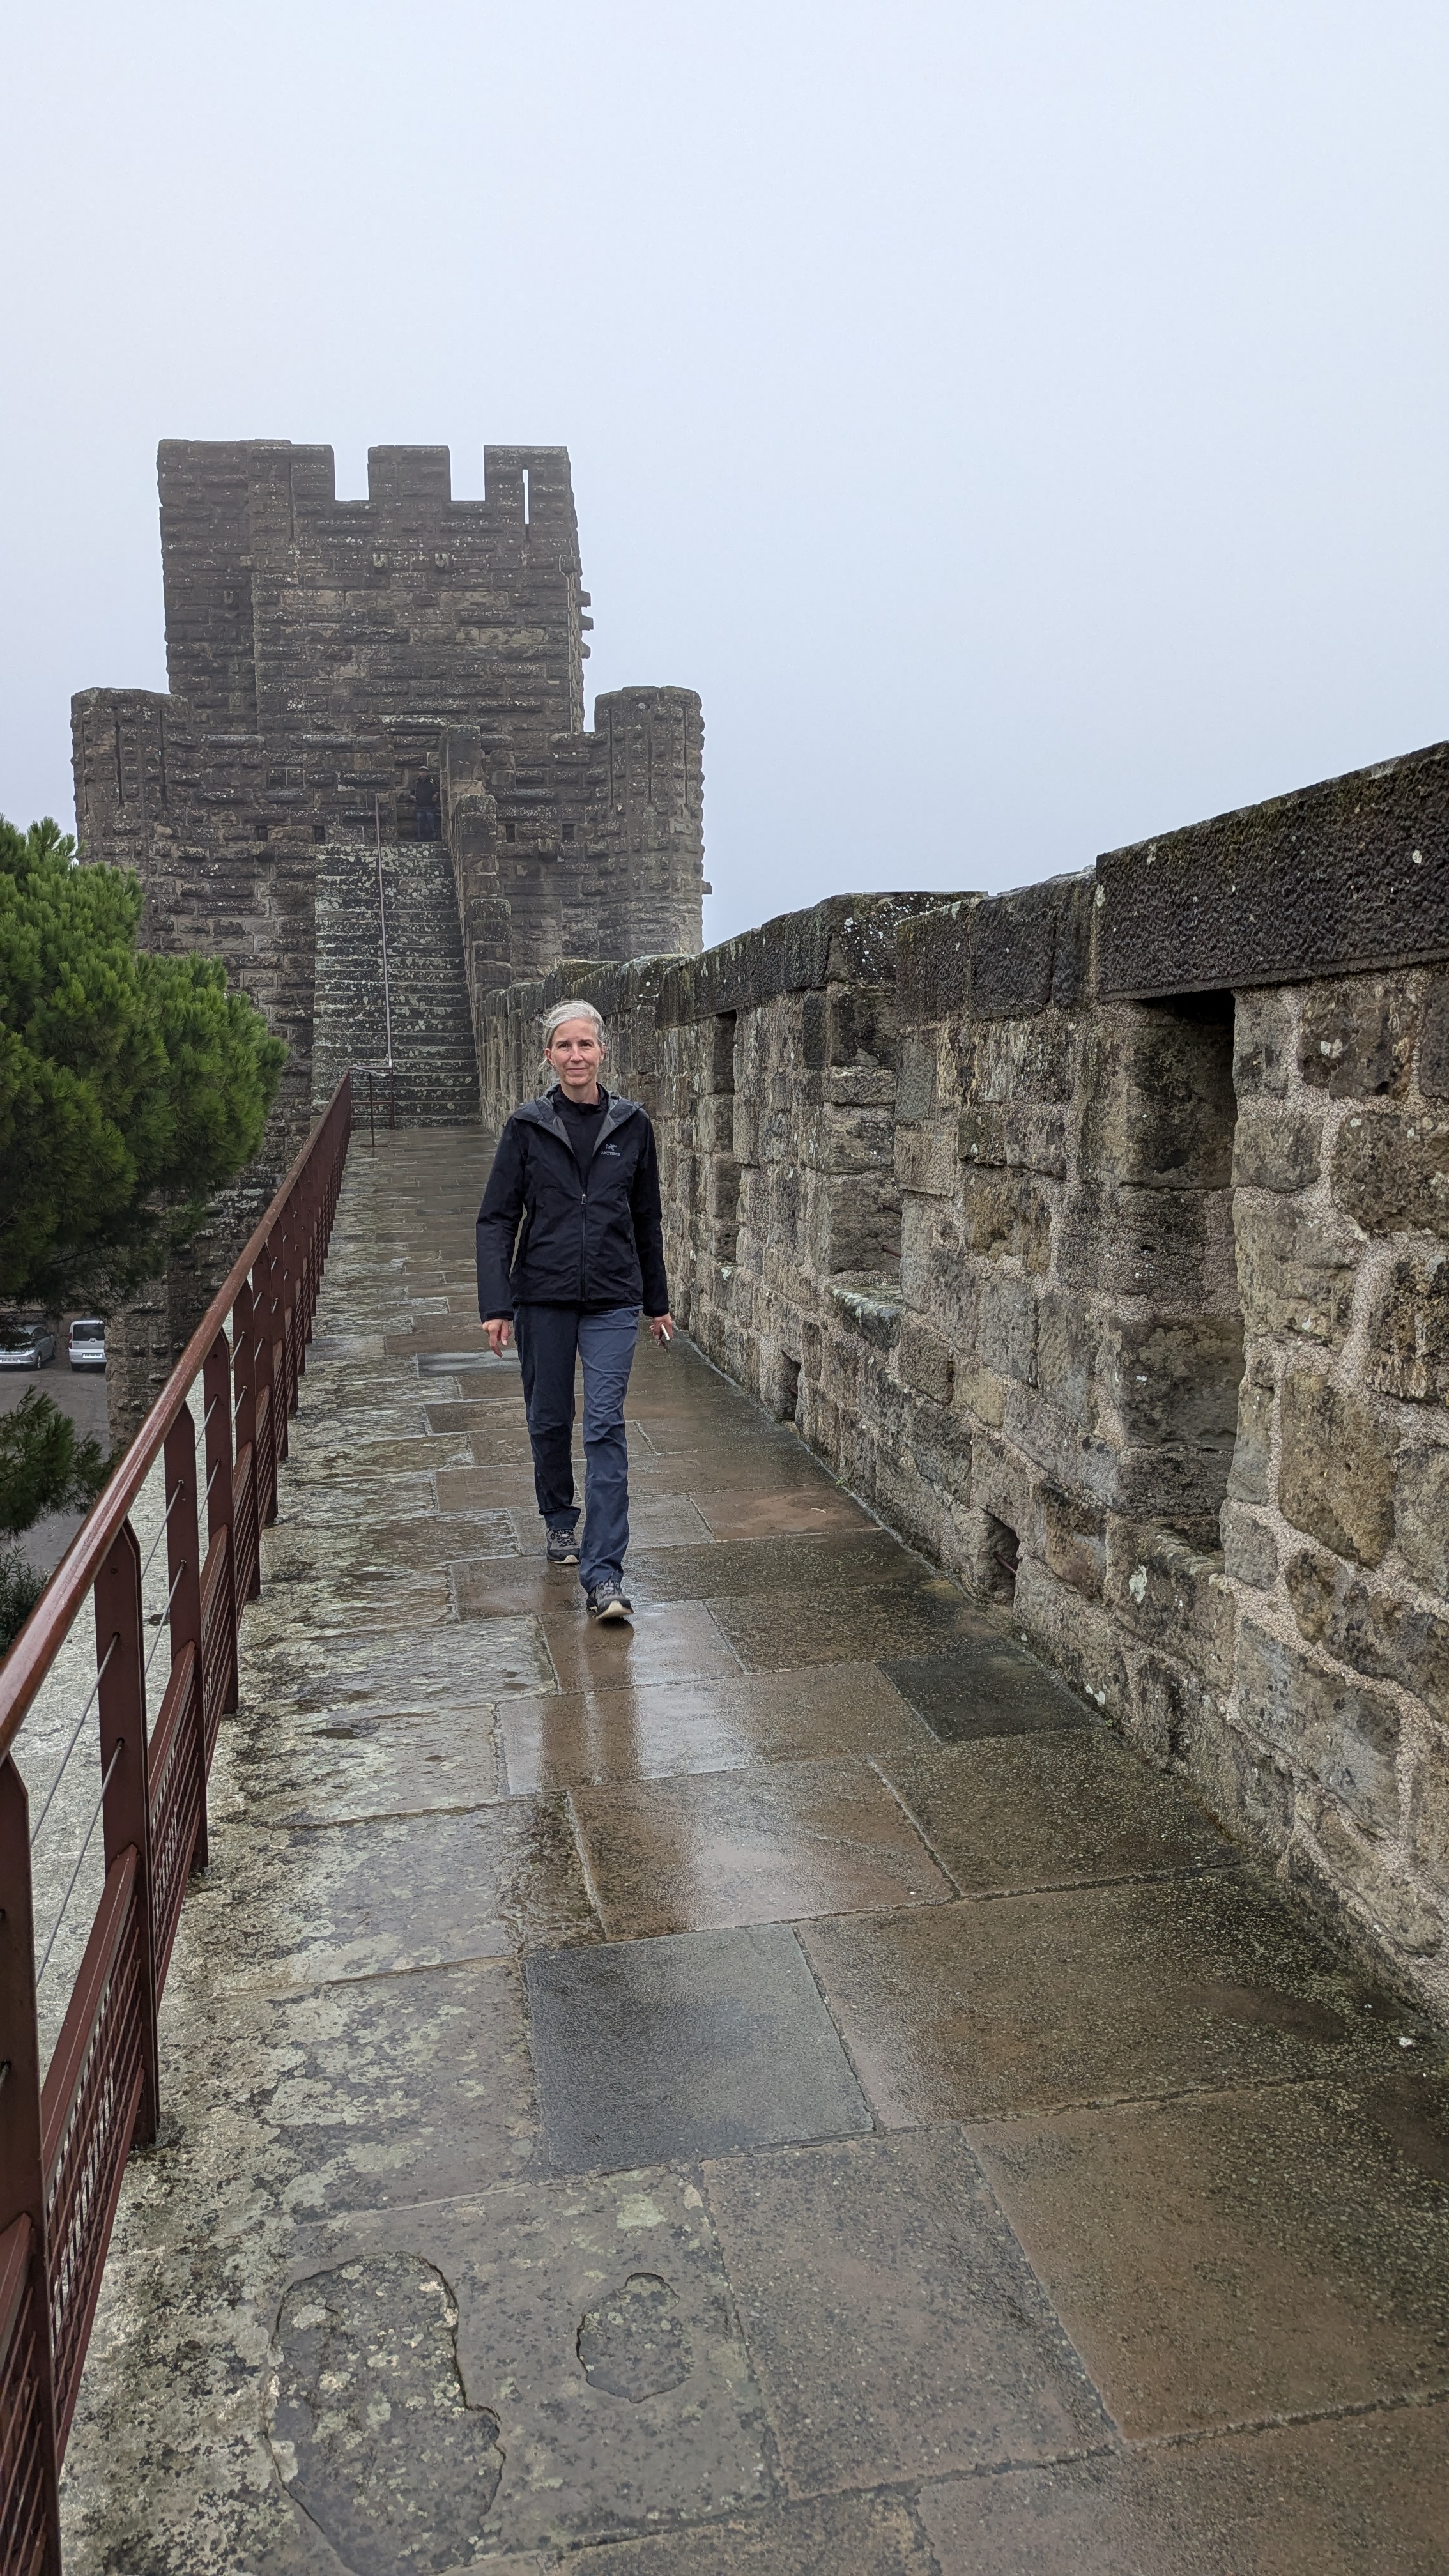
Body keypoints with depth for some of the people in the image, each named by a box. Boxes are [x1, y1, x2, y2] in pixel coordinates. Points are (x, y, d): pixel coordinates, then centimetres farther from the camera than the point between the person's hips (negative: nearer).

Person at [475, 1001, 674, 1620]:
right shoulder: (527, 1127, -2)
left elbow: (647, 1219, 11)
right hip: (542, 1296, 0)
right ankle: (560, 1520, 41)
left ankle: (603, 1574, -8)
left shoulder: (631, 1125, 2)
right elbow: (497, 1219, -2)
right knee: (549, 1419, 13)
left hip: (612, 1299, 0)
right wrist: (495, 1304, -11)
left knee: (605, 1427, -8)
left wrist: (657, 1301, 14)